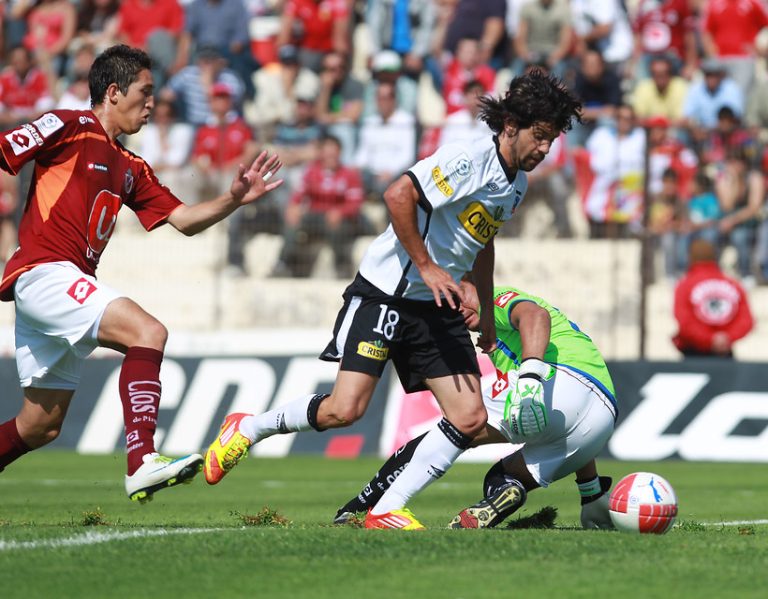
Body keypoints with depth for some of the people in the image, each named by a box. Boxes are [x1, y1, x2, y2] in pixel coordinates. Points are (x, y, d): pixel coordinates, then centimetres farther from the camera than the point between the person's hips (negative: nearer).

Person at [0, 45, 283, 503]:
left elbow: (184, 219, 18)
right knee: (148, 332, -24)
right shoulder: (70, 128, -3)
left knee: (40, 428, 11)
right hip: (43, 272, -9)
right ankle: (143, 462, -33)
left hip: (70, 284, 9)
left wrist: (235, 199, 3)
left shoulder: (130, 168, 21)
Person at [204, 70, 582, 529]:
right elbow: (398, 195, -25)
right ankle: (247, 429, 11)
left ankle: (389, 509, 1)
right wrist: (426, 266, -22)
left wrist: (486, 312, 29)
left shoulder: (516, 182, 11)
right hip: (386, 294, -8)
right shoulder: (468, 160, -18)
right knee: (345, 409, -15)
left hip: (439, 307, 8)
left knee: (470, 418, -6)